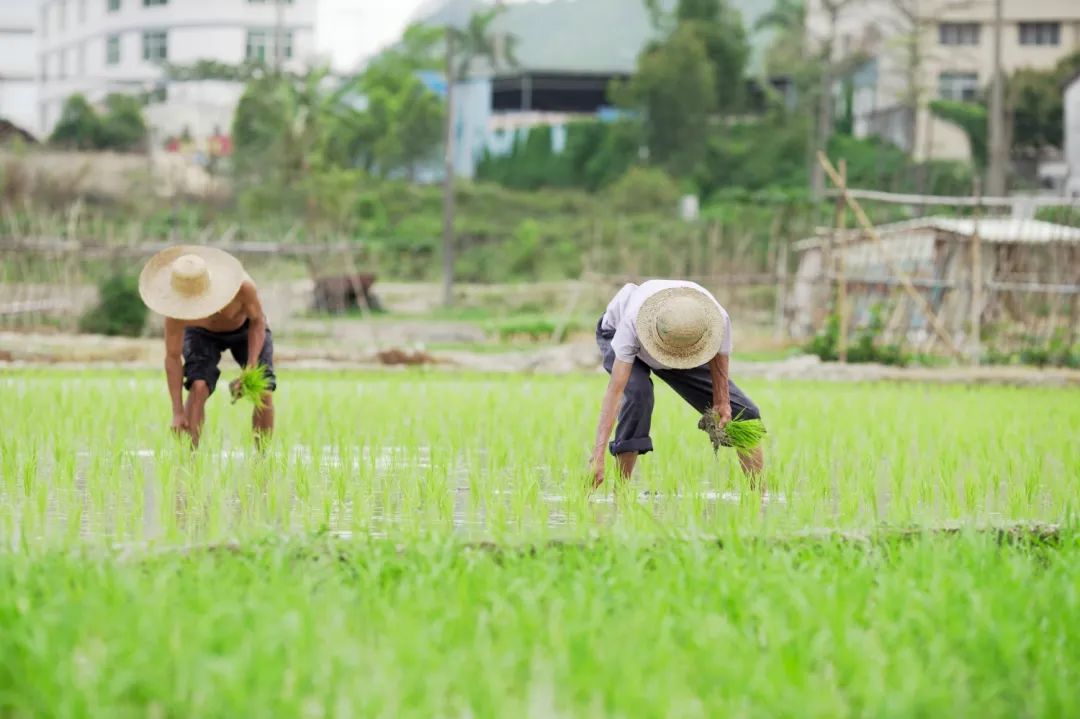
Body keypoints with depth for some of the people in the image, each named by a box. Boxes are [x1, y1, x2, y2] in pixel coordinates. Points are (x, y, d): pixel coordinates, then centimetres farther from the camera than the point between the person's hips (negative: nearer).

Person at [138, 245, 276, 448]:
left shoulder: (242, 286, -42)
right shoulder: (176, 311, -37)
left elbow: (257, 321, -22)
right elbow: (173, 357, -25)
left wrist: (251, 368, -31)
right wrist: (177, 413, -27)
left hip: (245, 328, 0)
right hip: (203, 333, 0)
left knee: (263, 392, -13)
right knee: (198, 387, -23)